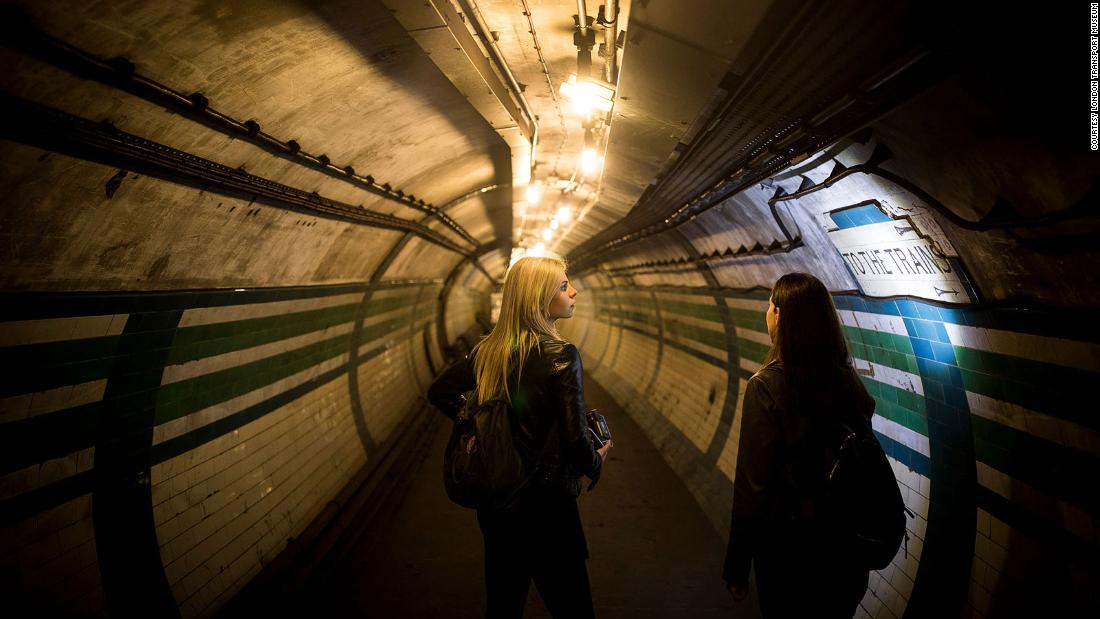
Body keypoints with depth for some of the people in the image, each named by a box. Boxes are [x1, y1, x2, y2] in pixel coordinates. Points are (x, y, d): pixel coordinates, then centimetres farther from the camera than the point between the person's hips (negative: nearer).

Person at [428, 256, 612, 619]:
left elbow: (439, 392, 9)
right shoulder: (560, 356, -20)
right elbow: (575, 438, -21)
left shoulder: (488, 351, -2)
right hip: (546, 501, -6)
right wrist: (596, 462, -2)